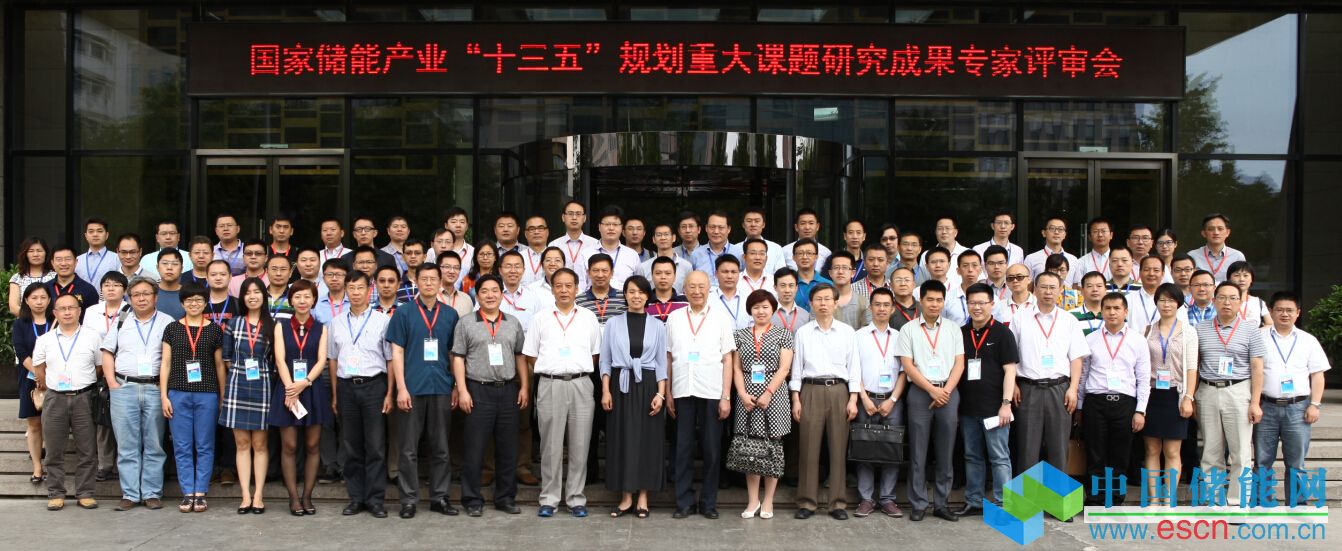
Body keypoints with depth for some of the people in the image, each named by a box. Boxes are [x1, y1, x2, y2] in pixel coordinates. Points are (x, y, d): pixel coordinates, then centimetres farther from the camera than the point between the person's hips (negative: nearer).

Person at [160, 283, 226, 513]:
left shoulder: (214, 330, 5)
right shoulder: (172, 329, 7)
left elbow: (219, 365, 8)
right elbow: (165, 363, 7)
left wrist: (223, 396, 6)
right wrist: (163, 395, 1)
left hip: (207, 394, -1)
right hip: (178, 394, 1)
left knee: (205, 446, 3)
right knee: (182, 447, 4)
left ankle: (200, 493, 10)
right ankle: (187, 494, 11)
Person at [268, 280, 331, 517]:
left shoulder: (321, 328, 7)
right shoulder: (281, 326, 7)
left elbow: (322, 360, -2)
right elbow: (280, 359, -3)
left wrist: (304, 383, -17)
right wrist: (290, 388, -16)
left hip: (313, 390, 1)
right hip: (287, 390, 0)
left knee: (312, 446, 2)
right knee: (289, 446, -1)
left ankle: (307, 496, 10)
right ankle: (294, 497, 6)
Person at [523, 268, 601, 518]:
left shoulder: (588, 317, 10)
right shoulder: (540, 318, 8)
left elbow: (595, 354, 14)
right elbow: (530, 356, 10)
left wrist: (580, 370, 6)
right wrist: (547, 370, 3)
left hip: (580, 384, 1)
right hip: (550, 385, -1)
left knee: (579, 445, 3)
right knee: (550, 445, 2)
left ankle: (576, 499, 11)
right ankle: (549, 499, 10)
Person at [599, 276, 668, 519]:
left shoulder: (657, 326, 4)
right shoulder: (613, 324, 4)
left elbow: (661, 363, 4)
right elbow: (605, 360, 5)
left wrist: (660, 393, -5)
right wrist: (605, 390, -4)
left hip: (647, 385, 0)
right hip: (621, 385, 0)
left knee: (647, 439, 2)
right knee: (621, 439, 2)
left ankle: (642, 497, 11)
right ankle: (626, 497, 11)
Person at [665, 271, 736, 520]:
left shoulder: (721, 318, 4)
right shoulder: (674, 318, 8)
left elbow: (728, 359, 3)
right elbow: (668, 358, 10)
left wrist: (726, 396, -3)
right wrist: (667, 394, 5)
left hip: (712, 393, -1)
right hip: (682, 392, 1)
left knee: (712, 450, 4)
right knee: (683, 449, 5)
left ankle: (708, 502, 14)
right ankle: (684, 502, 13)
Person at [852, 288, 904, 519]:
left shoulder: (899, 337, 11)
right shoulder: (859, 335, 6)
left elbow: (903, 372, 7)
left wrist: (892, 400, -4)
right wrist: (865, 399, -7)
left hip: (892, 401, 1)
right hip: (867, 399, -1)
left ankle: (887, 499, 7)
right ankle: (866, 499, 4)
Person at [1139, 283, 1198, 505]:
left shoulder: (1188, 331, 4)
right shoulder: (1148, 330, 9)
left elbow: (1191, 368, -1)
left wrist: (1188, 398, -9)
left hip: (1175, 394, -2)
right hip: (1151, 393, 2)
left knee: (1172, 451, -1)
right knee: (1152, 449, 4)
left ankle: (1168, 500, 3)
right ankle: (1154, 499, 9)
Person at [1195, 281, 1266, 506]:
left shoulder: (1250, 331, 3)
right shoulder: (1201, 330, 9)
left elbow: (1257, 368, 0)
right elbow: (1193, 365, 11)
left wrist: (1255, 402, -7)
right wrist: (1191, 397, 5)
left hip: (1238, 392, -2)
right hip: (1207, 393, 2)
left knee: (1240, 452, -3)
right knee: (1211, 452, 7)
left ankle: (1237, 502, 3)